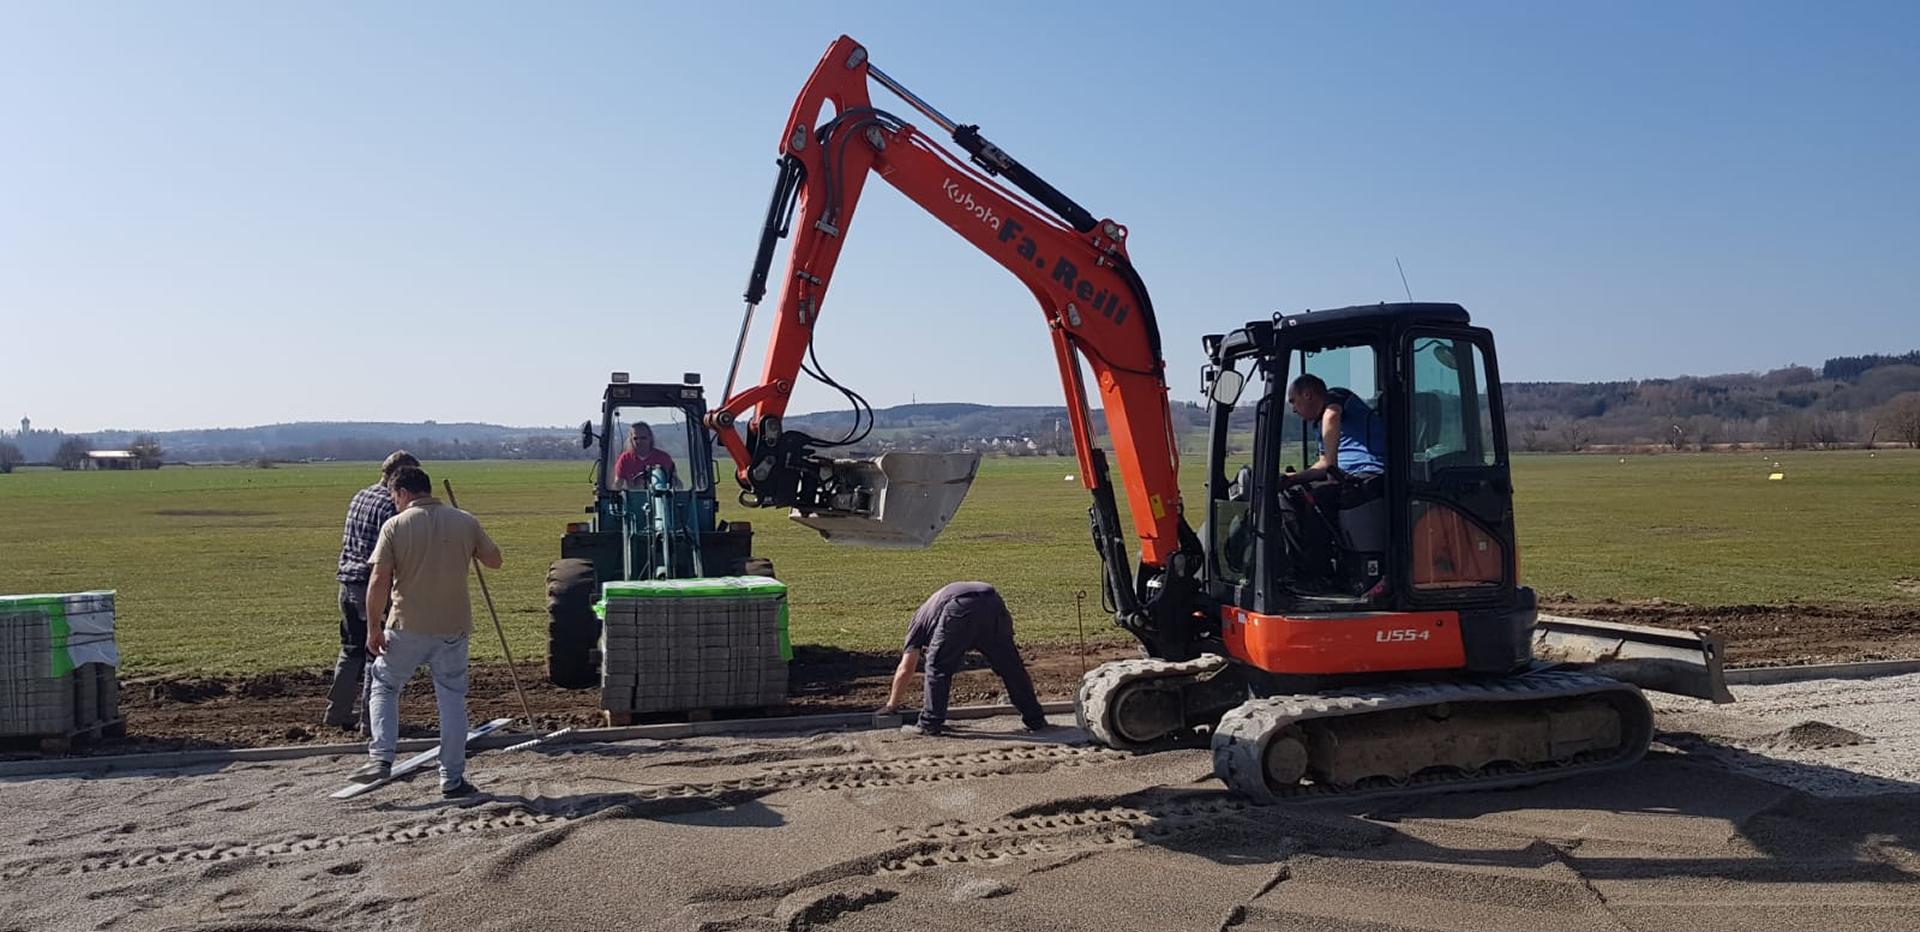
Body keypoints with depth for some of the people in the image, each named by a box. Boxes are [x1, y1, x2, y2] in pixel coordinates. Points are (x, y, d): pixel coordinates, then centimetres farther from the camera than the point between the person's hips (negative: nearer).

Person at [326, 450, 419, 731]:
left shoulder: (359, 497, 13)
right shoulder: (388, 504, -15)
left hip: (348, 584, 9)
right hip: (373, 588, -9)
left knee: (351, 650, 18)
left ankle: (337, 712, 23)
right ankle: (370, 718, 7)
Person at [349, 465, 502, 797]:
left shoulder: (395, 525, -8)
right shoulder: (465, 522, -1)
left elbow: (379, 580, -12)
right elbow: (494, 561, 10)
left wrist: (374, 628, -5)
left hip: (407, 627, -2)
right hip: (453, 627, 2)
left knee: (384, 686, 19)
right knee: (452, 699, 9)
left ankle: (381, 758, 9)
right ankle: (452, 779, 12)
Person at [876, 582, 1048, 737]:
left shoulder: (919, 622, 31)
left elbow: (905, 670, 27)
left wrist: (891, 705, 36)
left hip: (961, 608, -6)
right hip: (993, 602, 6)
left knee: (938, 666, 11)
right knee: (1010, 666, 15)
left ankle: (930, 723, 11)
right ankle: (1035, 719, 22)